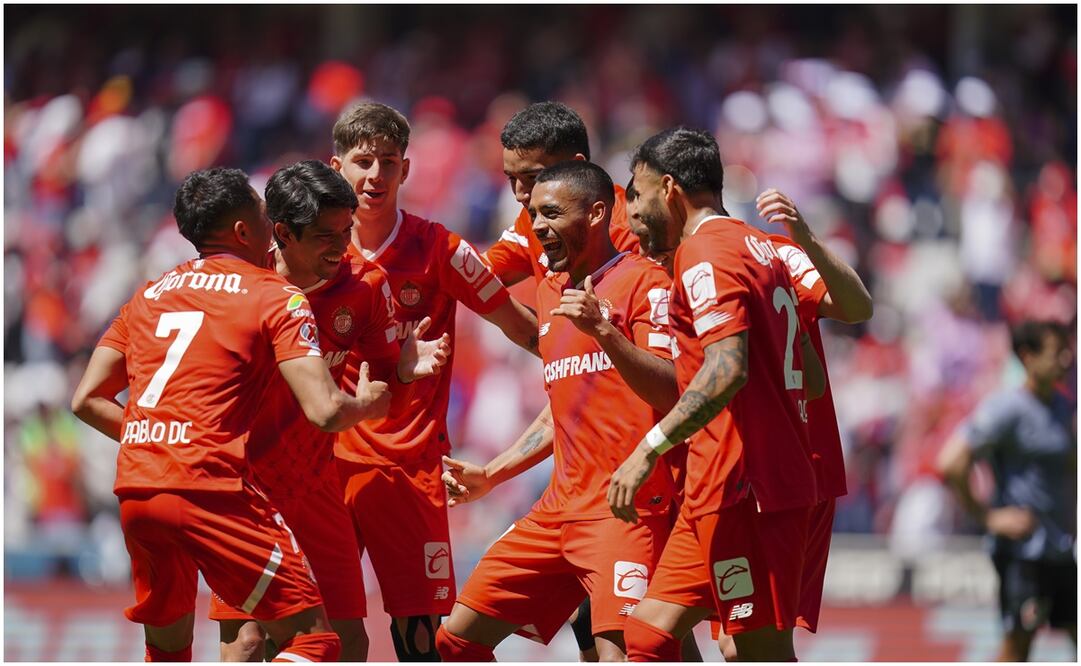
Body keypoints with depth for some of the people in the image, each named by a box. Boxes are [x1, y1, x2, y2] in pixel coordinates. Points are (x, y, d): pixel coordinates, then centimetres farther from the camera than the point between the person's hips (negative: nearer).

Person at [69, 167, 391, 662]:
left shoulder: (149, 295, 20)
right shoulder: (276, 296, 3)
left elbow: (87, 400, 18)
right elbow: (325, 411, -7)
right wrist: (367, 403, 13)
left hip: (135, 492, 6)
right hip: (210, 489, -6)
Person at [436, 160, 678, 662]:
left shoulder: (643, 280, -6)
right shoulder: (550, 290, 19)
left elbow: (668, 394, -17)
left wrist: (603, 330, -27)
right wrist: (490, 475, 27)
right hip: (562, 505, 9)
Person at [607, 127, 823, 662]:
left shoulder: (704, 252, -10)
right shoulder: (758, 247, 19)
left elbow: (729, 368, -24)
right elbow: (810, 377, 22)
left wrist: (649, 449, -24)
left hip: (738, 487, -10)